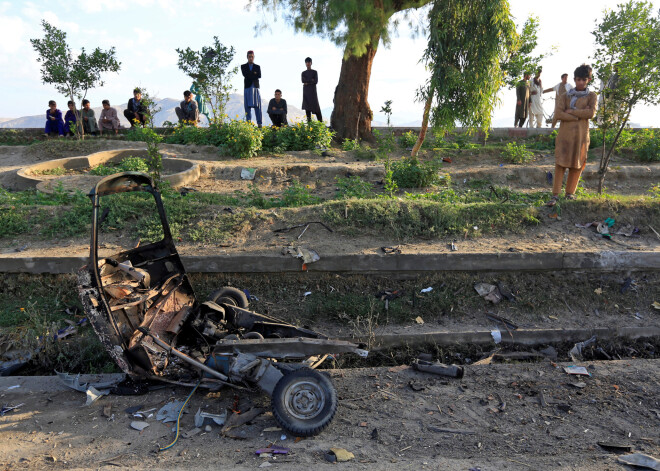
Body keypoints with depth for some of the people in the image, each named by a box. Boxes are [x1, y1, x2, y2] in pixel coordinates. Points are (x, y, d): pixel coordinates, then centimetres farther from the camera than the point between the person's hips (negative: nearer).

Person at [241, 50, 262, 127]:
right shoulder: (243, 66, 8)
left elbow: (259, 76, -5)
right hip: (247, 88, -1)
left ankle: (259, 123, -4)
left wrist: (250, 76, -6)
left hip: (255, 88, 1)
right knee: (247, 106, -2)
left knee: (257, 106, -4)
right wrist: (254, 74, -5)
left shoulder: (258, 67, 12)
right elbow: (245, 74, -10)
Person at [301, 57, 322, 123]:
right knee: (307, 107, -3)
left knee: (316, 106, -5)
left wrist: (307, 82, -7)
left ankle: (321, 121, -3)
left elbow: (316, 81, -5)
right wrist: (311, 80, -7)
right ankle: (309, 121, -1)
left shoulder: (314, 72, 8)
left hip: (313, 91, -2)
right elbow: (303, 80, -3)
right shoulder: (303, 73, 14)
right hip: (306, 91, 2)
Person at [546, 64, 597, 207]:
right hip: (564, 135, 0)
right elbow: (558, 114, -6)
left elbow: (591, 113, -8)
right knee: (560, 164, -6)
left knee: (576, 165, 4)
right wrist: (580, 115, -9)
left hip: (581, 136, 0)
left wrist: (571, 111, -6)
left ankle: (570, 193, 14)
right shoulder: (565, 96, 10)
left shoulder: (591, 96, 10)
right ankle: (555, 195, -6)